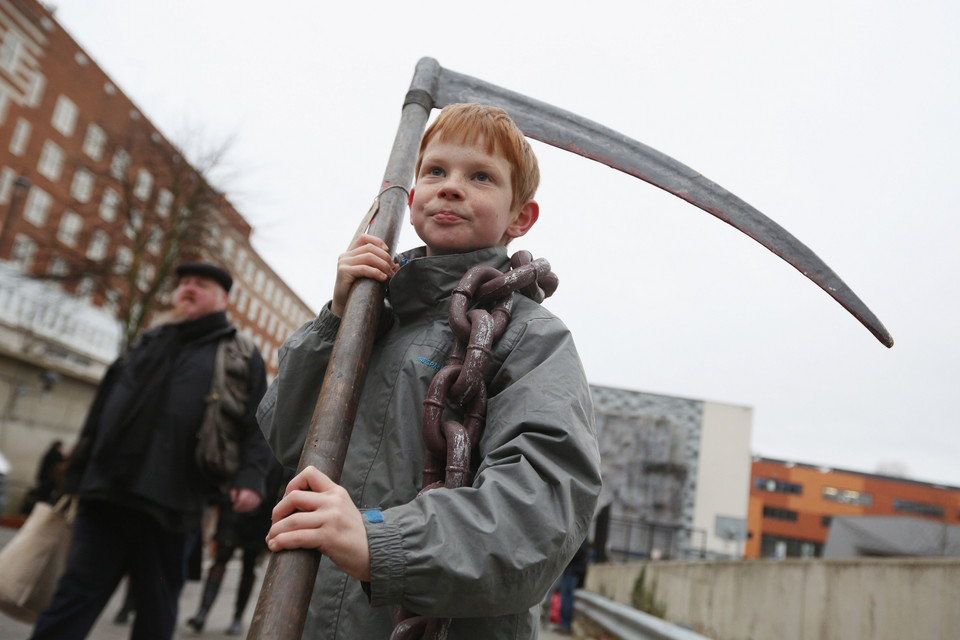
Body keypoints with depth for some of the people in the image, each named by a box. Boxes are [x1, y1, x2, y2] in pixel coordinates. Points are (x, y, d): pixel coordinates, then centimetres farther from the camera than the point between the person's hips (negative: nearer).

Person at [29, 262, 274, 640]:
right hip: (107, 496, 3)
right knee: (74, 599, 2)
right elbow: (99, 414, 20)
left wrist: (251, 476, -15)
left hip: (170, 507, -3)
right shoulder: (147, 346, 20)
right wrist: (76, 478, 16)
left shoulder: (243, 358, 9)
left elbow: (256, 427, 0)